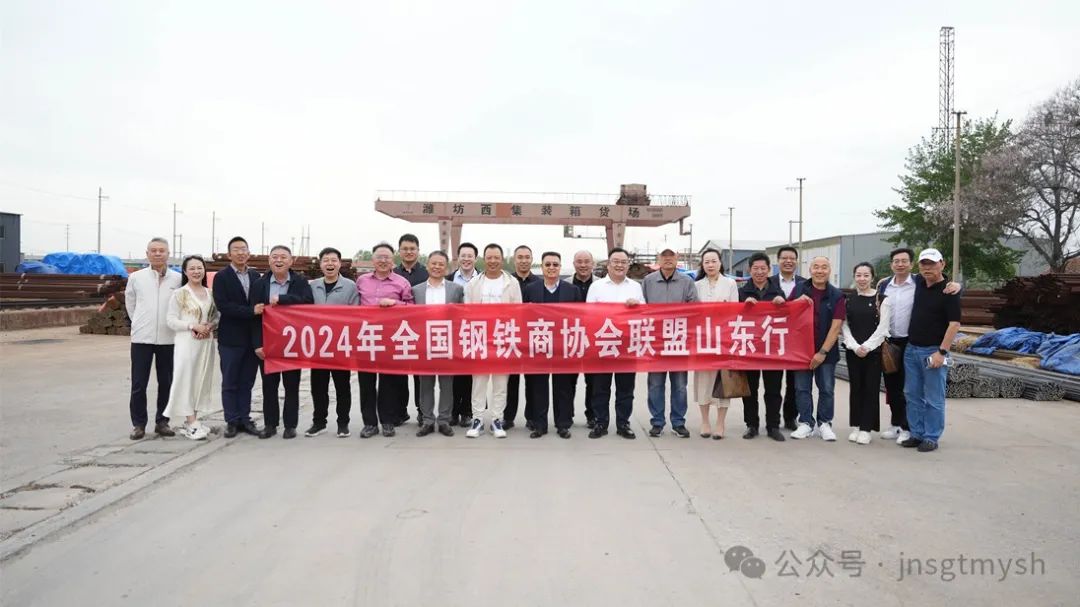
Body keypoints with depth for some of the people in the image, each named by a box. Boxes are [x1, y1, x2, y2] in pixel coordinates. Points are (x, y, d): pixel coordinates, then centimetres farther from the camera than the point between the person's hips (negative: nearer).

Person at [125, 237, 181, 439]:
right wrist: (139, 323, 13)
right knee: (138, 384, 3)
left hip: (168, 339, 0)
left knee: (166, 382, 7)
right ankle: (138, 423, 14)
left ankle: (162, 422, 18)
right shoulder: (136, 277, 2)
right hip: (141, 338, 0)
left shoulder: (178, 279, -1)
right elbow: (130, 304, 14)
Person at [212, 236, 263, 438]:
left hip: (252, 338, 4)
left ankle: (245, 419, 18)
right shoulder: (222, 277, -3)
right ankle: (232, 421, 13)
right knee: (230, 383, 5)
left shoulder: (256, 276, 10)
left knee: (247, 382, 10)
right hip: (231, 338, -4)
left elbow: (259, 303, 10)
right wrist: (251, 311, -19)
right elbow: (222, 305, -14)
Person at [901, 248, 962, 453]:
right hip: (911, 349, 7)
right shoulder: (918, 285, 7)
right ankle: (917, 434, 20)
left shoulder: (948, 292, -10)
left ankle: (931, 438, 10)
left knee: (934, 398, 1)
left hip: (933, 351, -6)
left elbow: (954, 324, -15)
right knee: (913, 395, 10)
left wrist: (942, 352, -20)